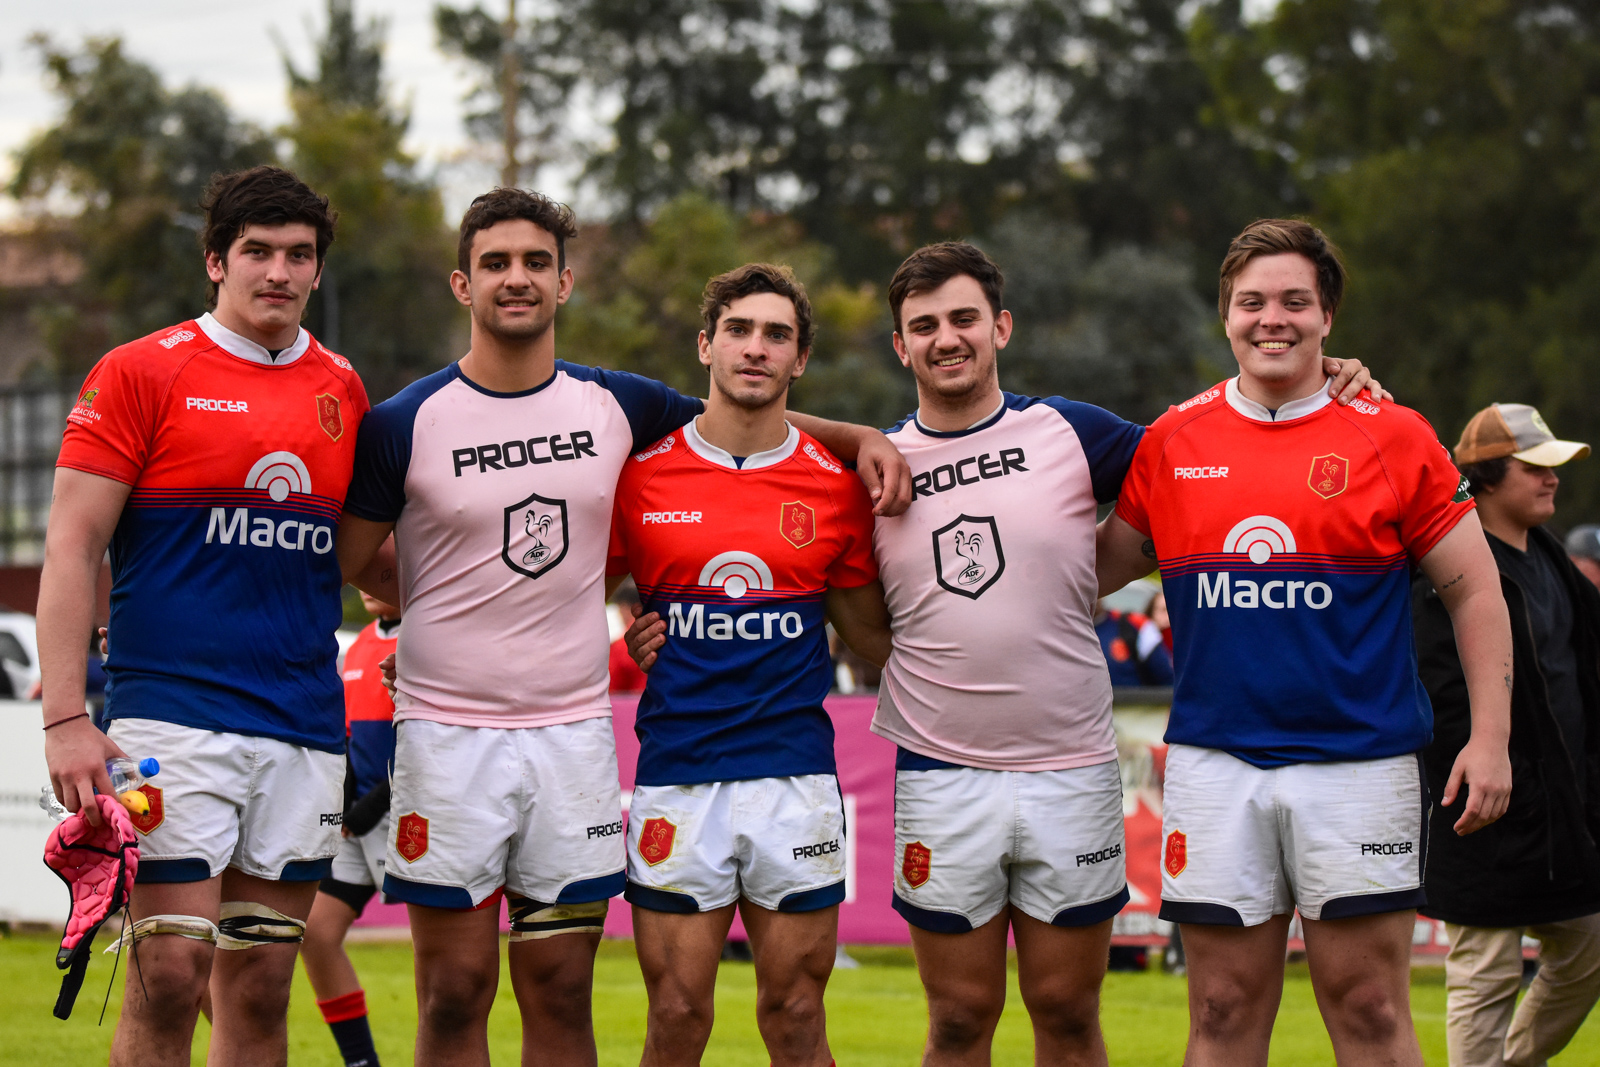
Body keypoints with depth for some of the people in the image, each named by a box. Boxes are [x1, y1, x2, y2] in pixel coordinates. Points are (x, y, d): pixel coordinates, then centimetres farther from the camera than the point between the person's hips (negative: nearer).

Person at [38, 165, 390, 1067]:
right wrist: (66, 719, -12)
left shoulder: (344, 392, 13)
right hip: (172, 716, -4)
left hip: (304, 729, 4)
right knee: (171, 976, -11)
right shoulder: (141, 374, -1)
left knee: (262, 990, 5)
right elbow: (73, 547, -4)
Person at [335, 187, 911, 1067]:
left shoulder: (615, 406, 5)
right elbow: (341, 565, 4)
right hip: (447, 731, -3)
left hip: (575, 730, 3)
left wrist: (862, 439, 10)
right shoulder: (405, 424, -5)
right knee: (455, 996, -1)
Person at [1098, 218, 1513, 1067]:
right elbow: (1100, 568, 19)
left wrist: (1490, 739, -3)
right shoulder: (1173, 443, 8)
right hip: (1214, 765, 2)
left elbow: (1473, 590, 4)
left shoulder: (1392, 438, 1)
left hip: (1357, 764, -2)